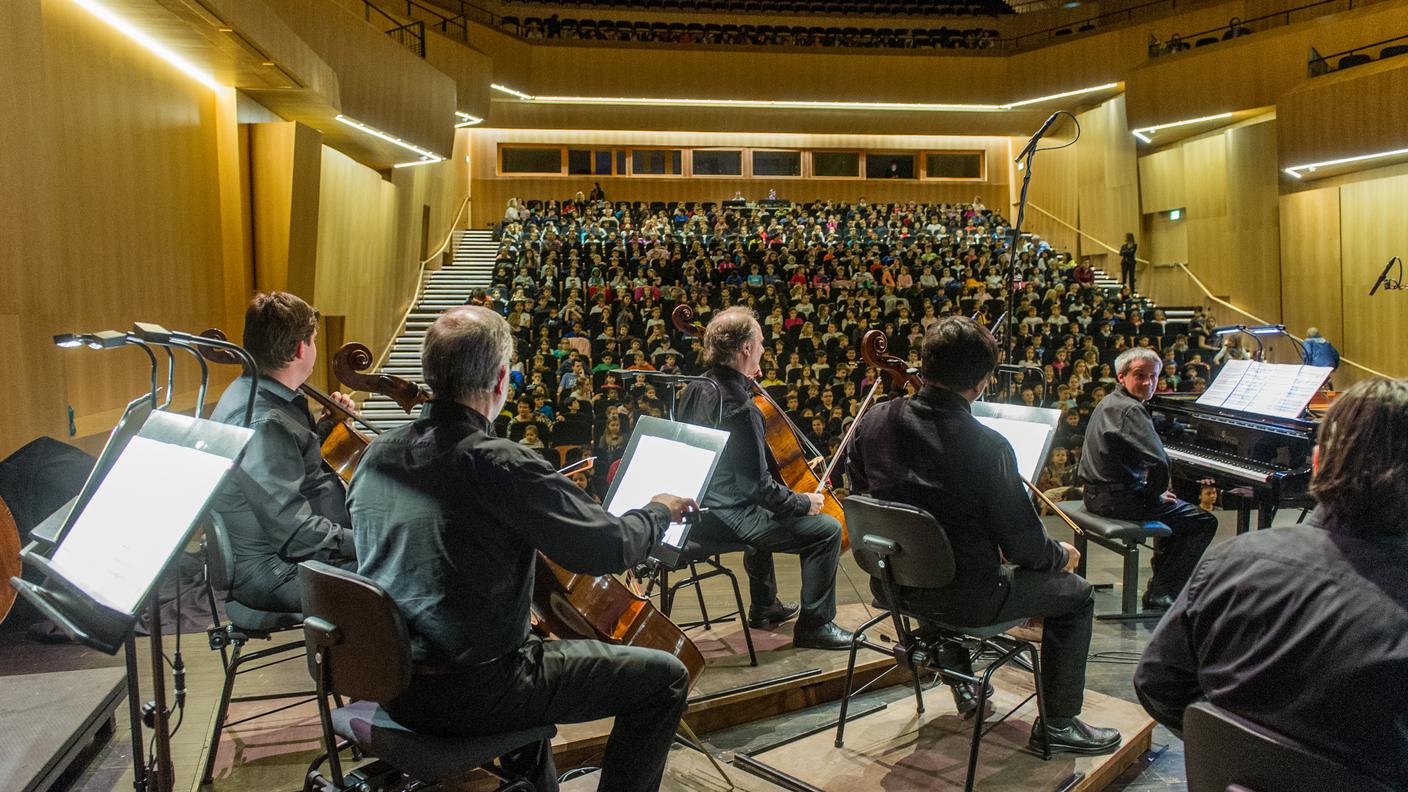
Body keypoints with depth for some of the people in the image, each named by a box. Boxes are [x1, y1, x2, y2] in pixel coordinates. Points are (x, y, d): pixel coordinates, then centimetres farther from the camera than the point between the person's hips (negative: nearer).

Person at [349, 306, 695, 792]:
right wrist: (659, 511, 2)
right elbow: (612, 547, -19)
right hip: (471, 695, -8)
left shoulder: (376, 455, -2)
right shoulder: (502, 466, -24)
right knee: (664, 676, 3)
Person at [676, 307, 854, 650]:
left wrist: (748, 384, 13)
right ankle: (815, 625, 5)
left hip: (696, 507, 10)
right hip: (725, 516, -10)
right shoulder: (740, 409, -24)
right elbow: (759, 486, -23)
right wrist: (802, 502, -6)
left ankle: (764, 606, 48)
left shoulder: (694, 391, 3)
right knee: (827, 529, -8)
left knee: (765, 514, 39)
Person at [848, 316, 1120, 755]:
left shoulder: (873, 420, -9)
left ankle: (960, 677, 49)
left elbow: (860, 487, 9)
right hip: (964, 598, -6)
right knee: (1075, 592, 16)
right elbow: (1024, 546, -16)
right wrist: (1062, 554, 6)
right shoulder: (987, 447, -25)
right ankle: (1058, 723, 26)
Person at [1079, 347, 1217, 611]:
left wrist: (1154, 492, 14)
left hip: (1098, 494, 10)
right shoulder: (1130, 409, -20)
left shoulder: (1108, 403, 13)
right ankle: (1160, 595, 3)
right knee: (1204, 522, 1)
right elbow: (1159, 462, -30)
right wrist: (1154, 496, -12)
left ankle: (1159, 587, 33)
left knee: (1175, 508, 32)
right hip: (1119, 499, -10)